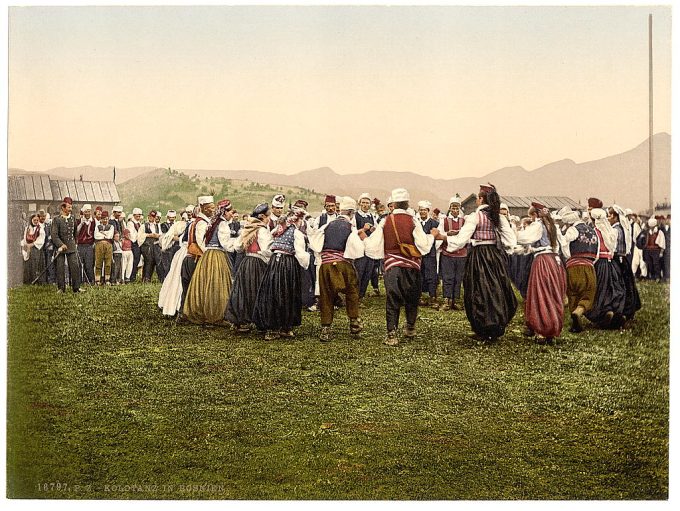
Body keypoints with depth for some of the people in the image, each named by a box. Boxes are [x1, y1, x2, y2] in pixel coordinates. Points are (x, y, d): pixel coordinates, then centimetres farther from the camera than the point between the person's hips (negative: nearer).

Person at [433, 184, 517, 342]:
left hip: (479, 256, -5)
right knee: (496, 292, 14)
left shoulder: (475, 217, -11)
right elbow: (511, 241, 4)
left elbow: (461, 240, -14)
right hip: (496, 256, 5)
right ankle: (497, 329, 21)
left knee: (479, 293, 4)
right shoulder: (500, 218, 4)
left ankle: (484, 332, 8)